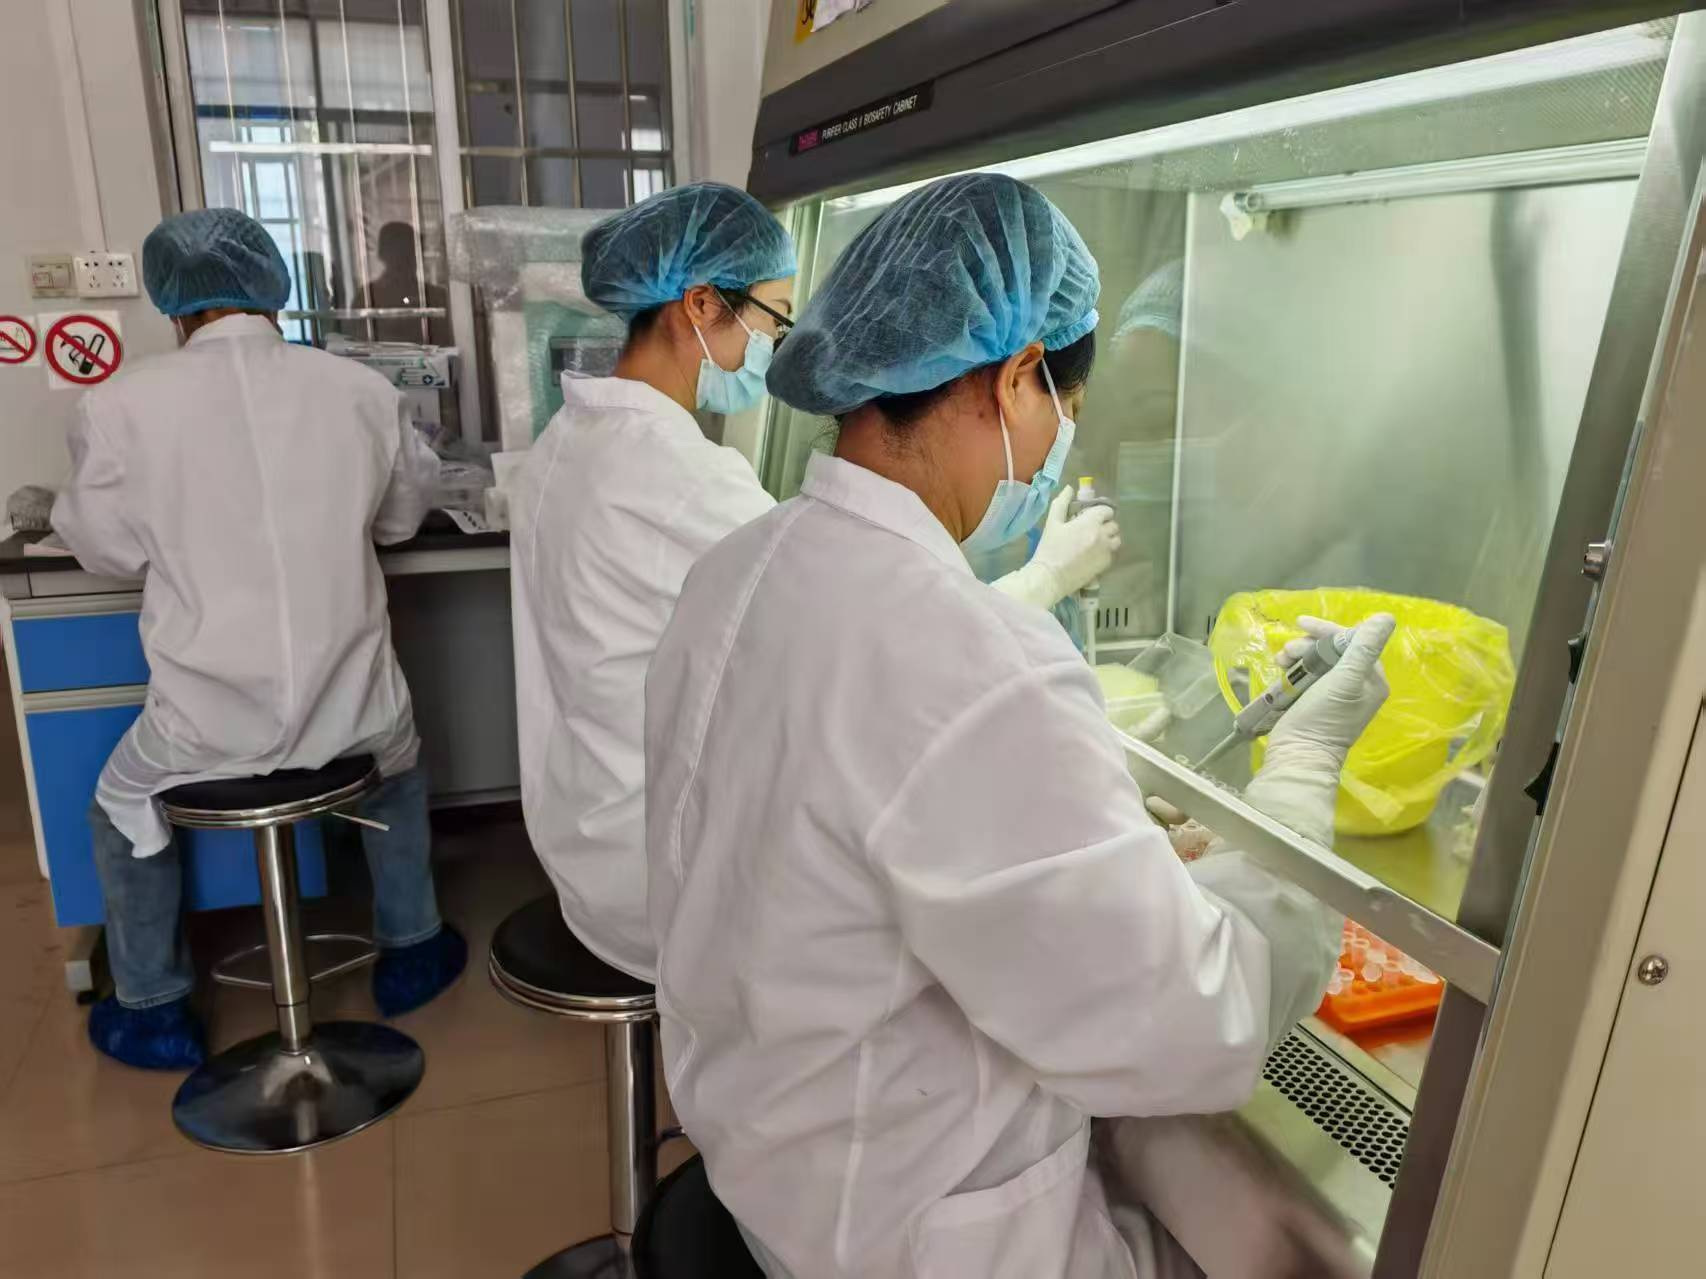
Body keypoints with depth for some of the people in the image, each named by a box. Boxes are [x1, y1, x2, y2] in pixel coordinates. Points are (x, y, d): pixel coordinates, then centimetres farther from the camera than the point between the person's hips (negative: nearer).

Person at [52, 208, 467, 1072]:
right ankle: (411, 950, 45)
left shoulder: (122, 405, -9)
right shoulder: (363, 389, -4)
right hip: (354, 707, 2)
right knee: (399, 760, 36)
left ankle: (154, 1011, 43)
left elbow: (109, 552, 5)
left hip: (208, 723, -1)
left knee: (122, 807, 31)